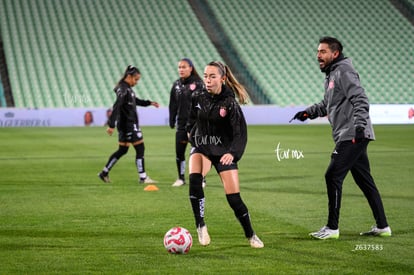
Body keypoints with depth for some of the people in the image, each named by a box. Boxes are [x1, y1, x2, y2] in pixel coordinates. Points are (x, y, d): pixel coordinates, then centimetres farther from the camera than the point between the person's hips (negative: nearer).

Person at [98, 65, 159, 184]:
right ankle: (143, 177, -1)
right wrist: (111, 125, -28)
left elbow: (135, 101, 30)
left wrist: (149, 103, 20)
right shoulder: (123, 89, -17)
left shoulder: (127, 88, 12)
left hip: (125, 125, 10)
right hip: (128, 124, -10)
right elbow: (116, 107, -24)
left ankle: (104, 173, 19)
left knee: (122, 150, 15)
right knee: (140, 148, -5)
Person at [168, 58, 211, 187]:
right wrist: (172, 120, 8)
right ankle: (181, 178, 18)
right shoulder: (176, 84, 8)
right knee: (179, 152, 5)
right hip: (181, 124, 5)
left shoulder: (198, 84, -7)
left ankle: (202, 179, 8)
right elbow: (173, 104, 13)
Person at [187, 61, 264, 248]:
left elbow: (240, 133, -15)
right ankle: (200, 226, -18)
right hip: (200, 147, 3)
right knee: (194, 179, -29)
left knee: (233, 198, -8)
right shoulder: (198, 99, -1)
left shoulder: (230, 103, -13)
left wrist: (232, 153, -30)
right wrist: (192, 133, 3)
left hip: (223, 152, -3)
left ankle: (251, 235, 14)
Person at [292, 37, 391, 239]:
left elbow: (360, 99, -20)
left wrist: (359, 124, -30)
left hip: (352, 135, -10)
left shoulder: (344, 72, -10)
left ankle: (332, 228, -4)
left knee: (333, 176, -9)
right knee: (364, 180, 11)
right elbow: (327, 105, 32)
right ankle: (382, 226, 16)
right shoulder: (331, 74, 20)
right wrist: (309, 112, 17)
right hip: (347, 137, 10)